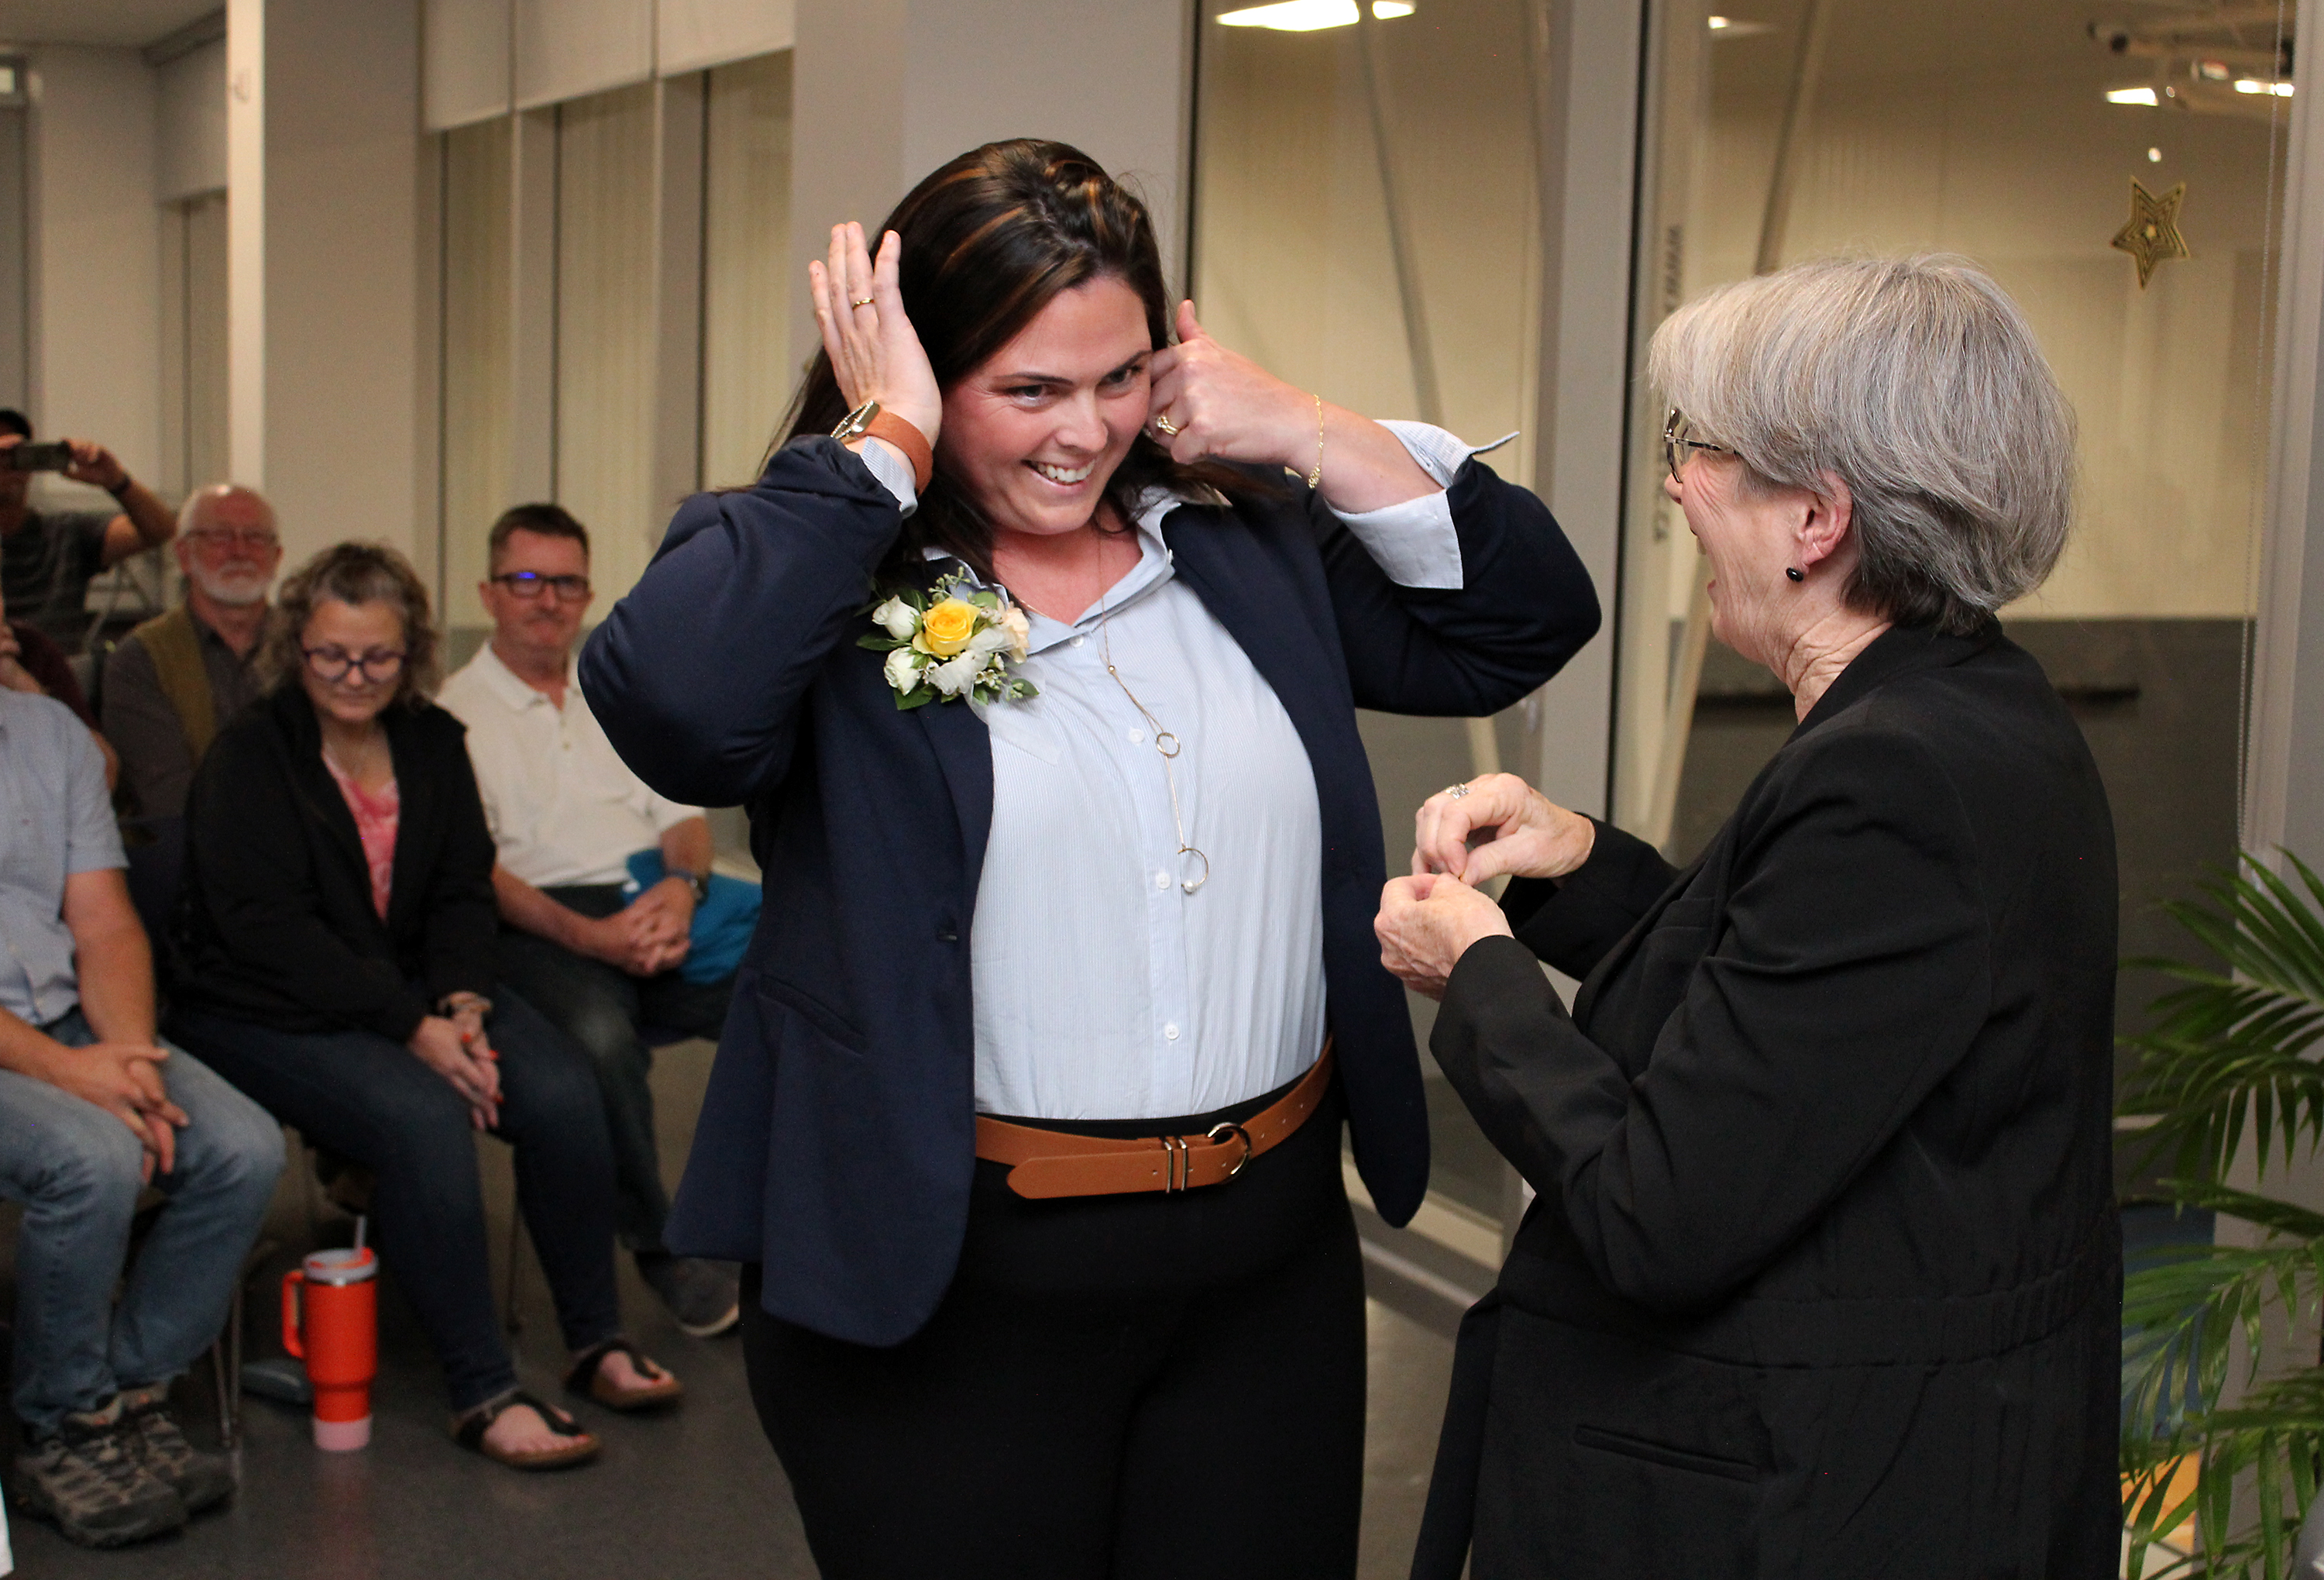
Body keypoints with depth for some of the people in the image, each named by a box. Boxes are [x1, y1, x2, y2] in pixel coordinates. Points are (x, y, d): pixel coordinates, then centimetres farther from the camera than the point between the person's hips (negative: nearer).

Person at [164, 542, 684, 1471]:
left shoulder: (432, 742, 9)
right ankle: (482, 1393, -24)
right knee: (424, 1119, -32)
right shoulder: (248, 756, -7)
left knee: (563, 1094, -20)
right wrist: (411, 1028, -21)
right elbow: (267, 928, -15)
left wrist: (461, 1003, -11)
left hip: (418, 991, 5)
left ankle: (596, 1342, -5)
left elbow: (464, 892, 9)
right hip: (268, 1013, -5)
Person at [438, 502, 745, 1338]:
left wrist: (682, 884, -7)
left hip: (659, 903, 5)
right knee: (599, 1034, -38)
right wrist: (588, 935, -18)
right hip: (539, 922, -4)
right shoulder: (457, 712, 9)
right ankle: (661, 1245, -15)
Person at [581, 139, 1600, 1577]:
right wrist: (882, 441, -19)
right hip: (949, 1284, -4)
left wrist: (1315, 435, -4)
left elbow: (1527, 621, 7)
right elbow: (666, 698, -30)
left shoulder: (1251, 546, 6)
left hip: (1273, 1255, 5)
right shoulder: (834, 582, -9)